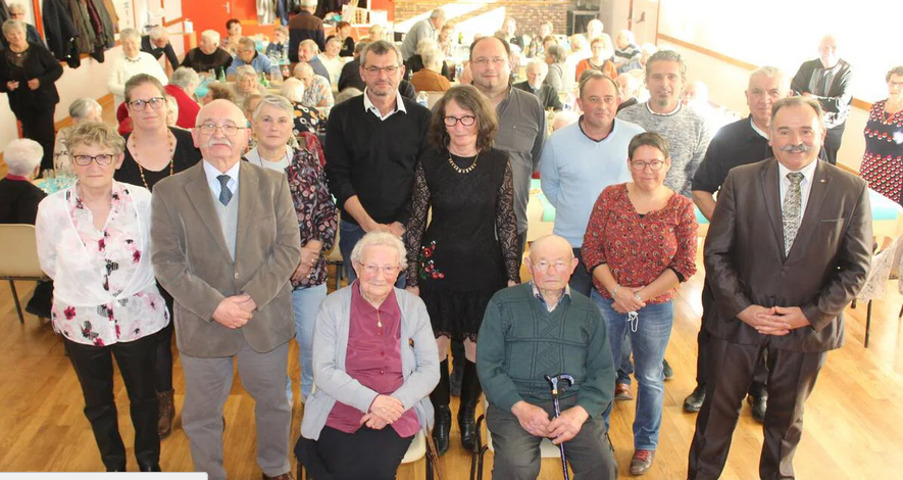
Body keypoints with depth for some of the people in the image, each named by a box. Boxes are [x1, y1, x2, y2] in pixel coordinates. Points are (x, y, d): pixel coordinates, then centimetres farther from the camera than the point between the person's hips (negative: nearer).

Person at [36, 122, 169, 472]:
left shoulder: (142, 200, -17)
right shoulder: (52, 208, -14)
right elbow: (49, 264, 3)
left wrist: (133, 284, 4)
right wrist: (83, 286, 8)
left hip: (138, 318, -1)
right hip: (82, 322, 1)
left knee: (143, 397, 18)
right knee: (98, 404, 21)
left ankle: (149, 462, 43)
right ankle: (113, 464, 46)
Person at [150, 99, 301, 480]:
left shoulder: (273, 184, -3)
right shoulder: (169, 192, -7)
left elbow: (288, 248, -6)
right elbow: (167, 262, -9)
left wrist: (253, 297, -17)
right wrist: (215, 305, -20)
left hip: (266, 319, 1)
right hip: (203, 322, -1)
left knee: (273, 402, 20)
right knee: (202, 415, 16)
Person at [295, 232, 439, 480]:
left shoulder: (414, 307, 3)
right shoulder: (333, 306, -2)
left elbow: (429, 369, 2)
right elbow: (323, 371, -7)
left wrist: (396, 402, -15)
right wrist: (371, 401, -19)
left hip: (397, 416, 1)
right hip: (341, 414, -1)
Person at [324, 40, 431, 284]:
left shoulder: (421, 117, 2)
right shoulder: (342, 115, 1)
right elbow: (337, 177, -4)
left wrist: (401, 224, -10)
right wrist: (369, 224, -12)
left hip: (406, 229, 0)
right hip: (356, 229, 0)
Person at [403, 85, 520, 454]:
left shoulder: (498, 163, -4)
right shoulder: (429, 162, -5)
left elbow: (507, 222, 2)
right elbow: (416, 223, -1)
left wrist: (513, 275, 1)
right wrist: (411, 279, -2)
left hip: (484, 269, 1)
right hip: (437, 267, 0)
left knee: (478, 347, 10)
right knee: (436, 345, 8)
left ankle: (468, 415, 33)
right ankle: (441, 415, 32)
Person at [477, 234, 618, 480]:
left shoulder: (587, 311, 14)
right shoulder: (503, 304, 6)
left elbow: (602, 371, 9)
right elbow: (488, 364, 0)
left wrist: (580, 412, -10)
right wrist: (520, 407, -15)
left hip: (574, 402, 3)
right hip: (514, 400, -2)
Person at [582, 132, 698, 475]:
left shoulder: (682, 208, -7)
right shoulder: (610, 197, -6)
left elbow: (685, 264, -6)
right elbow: (591, 248, -5)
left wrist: (644, 294, -15)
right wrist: (615, 289, -16)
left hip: (655, 307, 0)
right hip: (607, 301, 1)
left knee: (650, 377, 16)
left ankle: (645, 444, 37)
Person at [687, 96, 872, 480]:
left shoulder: (851, 191, -6)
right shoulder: (740, 181, -7)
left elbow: (856, 266, -3)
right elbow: (716, 252, -6)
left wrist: (811, 314, -12)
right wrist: (742, 307, -14)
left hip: (808, 326, 1)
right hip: (739, 318, -1)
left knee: (787, 418, 22)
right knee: (719, 409, 14)